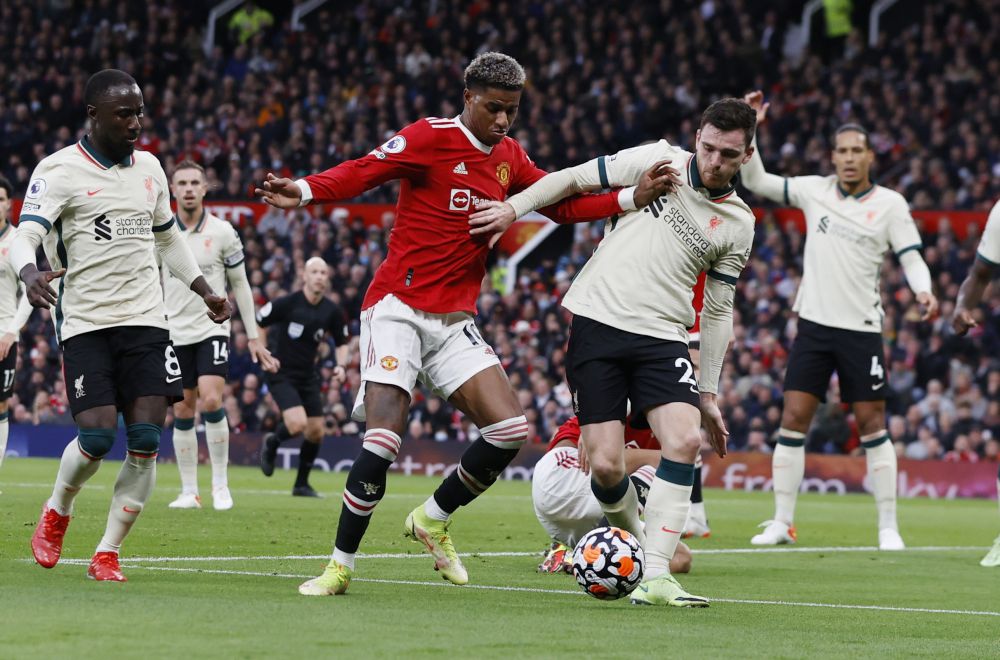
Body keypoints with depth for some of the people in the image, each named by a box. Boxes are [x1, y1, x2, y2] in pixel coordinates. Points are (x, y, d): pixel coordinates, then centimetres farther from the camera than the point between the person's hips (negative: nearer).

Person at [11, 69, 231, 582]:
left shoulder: (148, 168, 13)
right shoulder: (59, 170, -6)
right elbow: (26, 235, -16)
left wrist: (204, 291, 23)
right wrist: (30, 273, -38)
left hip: (146, 321, 5)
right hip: (84, 323, -5)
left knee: (146, 440, -8)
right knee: (97, 435, -15)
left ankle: (108, 553, 4)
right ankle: (56, 513, 17)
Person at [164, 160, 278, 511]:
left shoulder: (223, 232, -1)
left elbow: (240, 285, 5)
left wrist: (253, 336, 3)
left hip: (212, 329, -2)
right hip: (174, 333, 2)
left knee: (211, 401, -18)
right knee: (182, 411, 2)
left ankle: (221, 483, -6)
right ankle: (189, 491, 10)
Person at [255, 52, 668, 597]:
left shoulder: (509, 158, 13)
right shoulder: (431, 138, -8)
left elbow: (563, 203, 20)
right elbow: (363, 172, -16)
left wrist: (634, 198, 9)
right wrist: (304, 191, -34)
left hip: (455, 323, 6)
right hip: (398, 308, -6)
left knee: (510, 429, -8)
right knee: (384, 436, -18)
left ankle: (433, 520, 16)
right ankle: (341, 566, -4)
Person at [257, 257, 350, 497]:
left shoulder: (332, 312, -2)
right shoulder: (286, 303, -15)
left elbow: (342, 343, 13)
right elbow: (255, 324, -5)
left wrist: (341, 366, -5)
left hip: (308, 376, 5)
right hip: (281, 375, -5)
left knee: (316, 432, 2)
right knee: (298, 424, -23)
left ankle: (302, 484, 21)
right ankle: (271, 443, 12)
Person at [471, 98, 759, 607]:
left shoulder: (737, 224, 9)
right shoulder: (659, 160, 2)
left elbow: (717, 311, 16)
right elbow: (576, 179, 10)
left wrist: (709, 393, 15)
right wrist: (513, 207, 0)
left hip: (662, 338, 2)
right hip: (597, 322, -2)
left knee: (686, 439, -23)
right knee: (606, 467, -10)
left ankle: (655, 578, -21)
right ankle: (635, 542, 23)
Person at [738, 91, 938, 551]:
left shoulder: (890, 204, 0)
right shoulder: (815, 190, 6)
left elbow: (911, 257, 0)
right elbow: (756, 181, 9)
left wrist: (923, 291, -20)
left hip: (861, 329, -2)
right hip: (814, 323, 2)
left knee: (872, 424, -2)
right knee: (793, 419, -2)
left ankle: (888, 527, 4)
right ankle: (782, 522, 5)